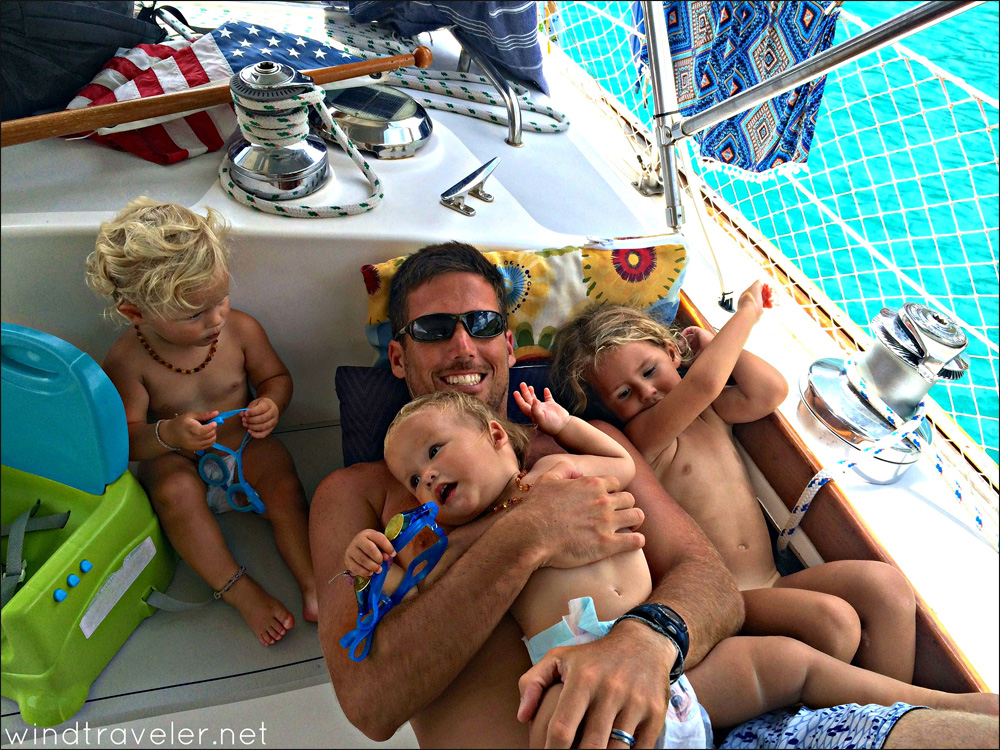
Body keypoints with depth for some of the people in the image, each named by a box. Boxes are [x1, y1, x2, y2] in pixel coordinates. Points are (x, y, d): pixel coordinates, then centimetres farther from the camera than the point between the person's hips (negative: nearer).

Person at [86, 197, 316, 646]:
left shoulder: (240, 328, -12)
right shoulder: (126, 361, -18)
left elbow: (275, 377, 3)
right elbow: (127, 438, -15)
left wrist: (271, 405, -21)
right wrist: (168, 435, -38)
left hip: (244, 446, 2)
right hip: (178, 460, -1)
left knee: (285, 487, -24)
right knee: (175, 491, -32)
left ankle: (313, 585, -21)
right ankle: (238, 591, -25)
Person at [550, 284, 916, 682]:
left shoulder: (709, 410, 16)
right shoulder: (641, 437, -9)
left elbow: (769, 393, -2)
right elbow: (703, 383, -24)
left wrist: (712, 346, 7)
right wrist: (748, 309, -10)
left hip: (772, 585, 8)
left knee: (885, 583, -15)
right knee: (833, 619, -29)